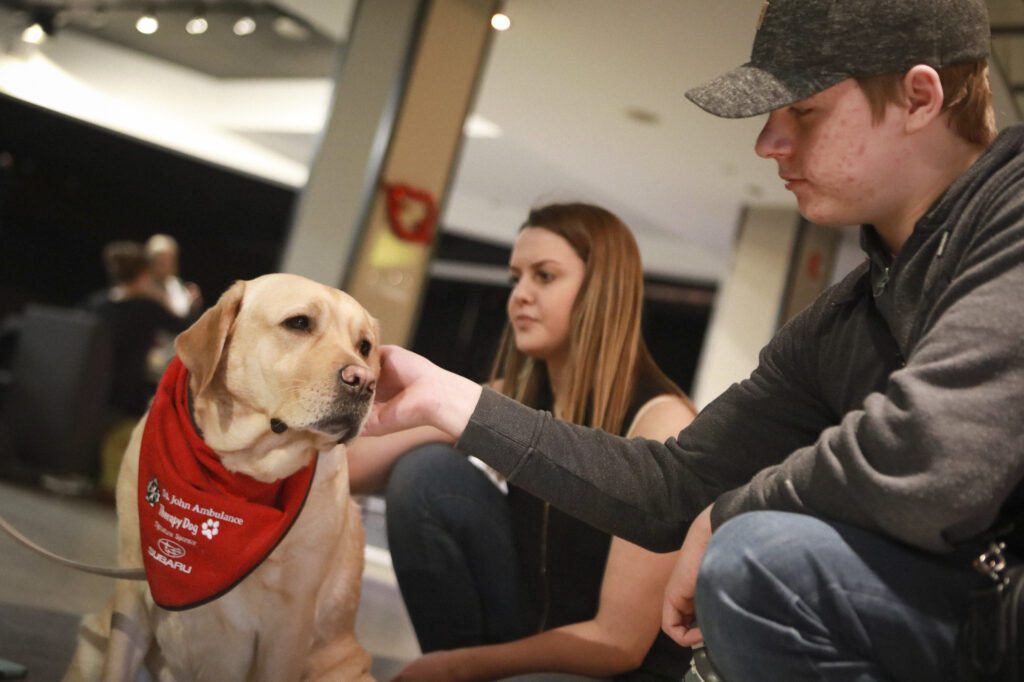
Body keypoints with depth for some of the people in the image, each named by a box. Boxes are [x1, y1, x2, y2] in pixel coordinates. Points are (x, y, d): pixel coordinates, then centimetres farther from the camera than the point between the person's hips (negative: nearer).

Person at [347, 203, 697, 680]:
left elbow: (620, 641, -20)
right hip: (532, 637, 6)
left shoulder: (660, 421, -19)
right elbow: (347, 466, -12)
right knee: (427, 472, -11)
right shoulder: (511, 400, -1)